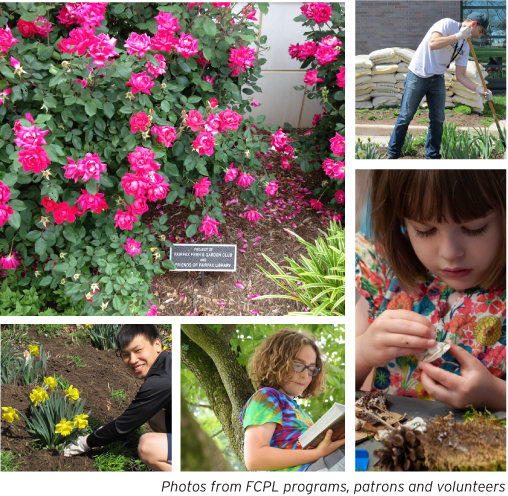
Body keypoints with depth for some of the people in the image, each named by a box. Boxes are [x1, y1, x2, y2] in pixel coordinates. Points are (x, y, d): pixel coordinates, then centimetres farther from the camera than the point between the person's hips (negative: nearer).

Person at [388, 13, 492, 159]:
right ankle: (393, 155, 8)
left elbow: (460, 76, 7)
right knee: (406, 117, -2)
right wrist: (458, 36, -25)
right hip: (418, 76, -7)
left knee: (438, 120, 5)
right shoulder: (448, 24, -11)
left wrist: (479, 89, -5)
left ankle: (433, 156, 15)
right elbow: (433, 44, -28)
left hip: (437, 80, 7)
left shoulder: (465, 46, 9)